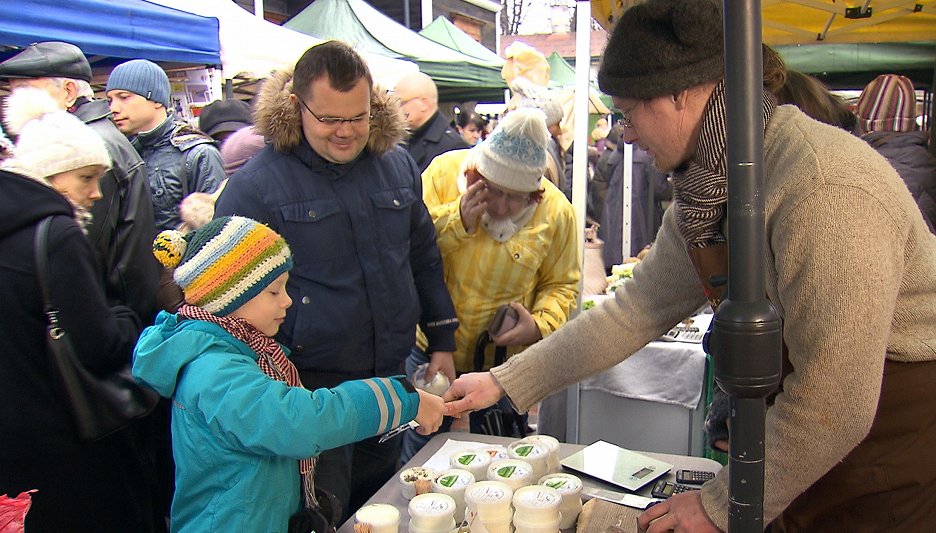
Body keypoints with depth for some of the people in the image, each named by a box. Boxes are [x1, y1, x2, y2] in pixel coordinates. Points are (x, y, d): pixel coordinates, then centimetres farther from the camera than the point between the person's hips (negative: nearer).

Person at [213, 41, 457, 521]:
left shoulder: (399, 166, 5)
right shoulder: (255, 186, -11)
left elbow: (424, 261, 15)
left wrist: (441, 342, 12)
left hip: (390, 378, 5)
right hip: (311, 389, -5)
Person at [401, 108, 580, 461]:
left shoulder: (556, 212, -12)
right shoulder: (445, 170, -12)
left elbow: (562, 285, 0)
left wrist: (541, 325, -17)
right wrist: (456, 220, -27)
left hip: (502, 366, 0)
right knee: (419, 460, 18)